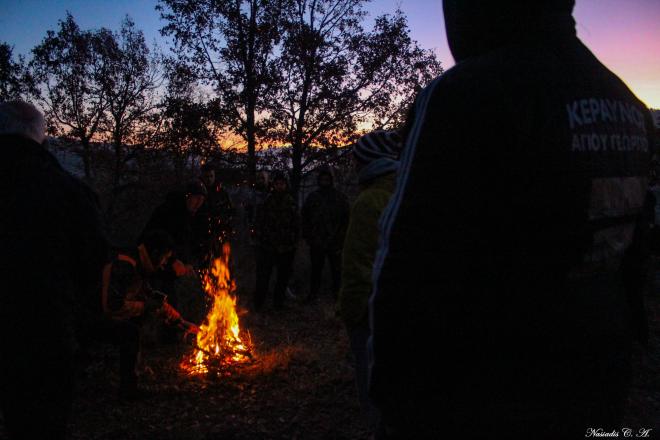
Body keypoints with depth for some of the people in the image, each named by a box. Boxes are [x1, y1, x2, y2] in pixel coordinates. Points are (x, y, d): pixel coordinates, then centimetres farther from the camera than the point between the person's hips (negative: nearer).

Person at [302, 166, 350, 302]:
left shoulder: (340, 197, 0)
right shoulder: (312, 197, 5)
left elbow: (346, 219, -1)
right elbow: (305, 218, 9)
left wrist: (341, 237, -7)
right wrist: (307, 236, 2)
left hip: (334, 243, -1)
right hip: (316, 242, 2)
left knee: (336, 269, 8)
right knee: (316, 269, 11)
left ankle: (337, 291, 20)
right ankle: (313, 292, 22)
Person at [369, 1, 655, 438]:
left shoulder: (467, 94, -20)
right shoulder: (628, 107, 6)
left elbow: (414, 270, -22)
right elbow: (629, 255, 12)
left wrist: (394, 394, -10)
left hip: (477, 401, -7)